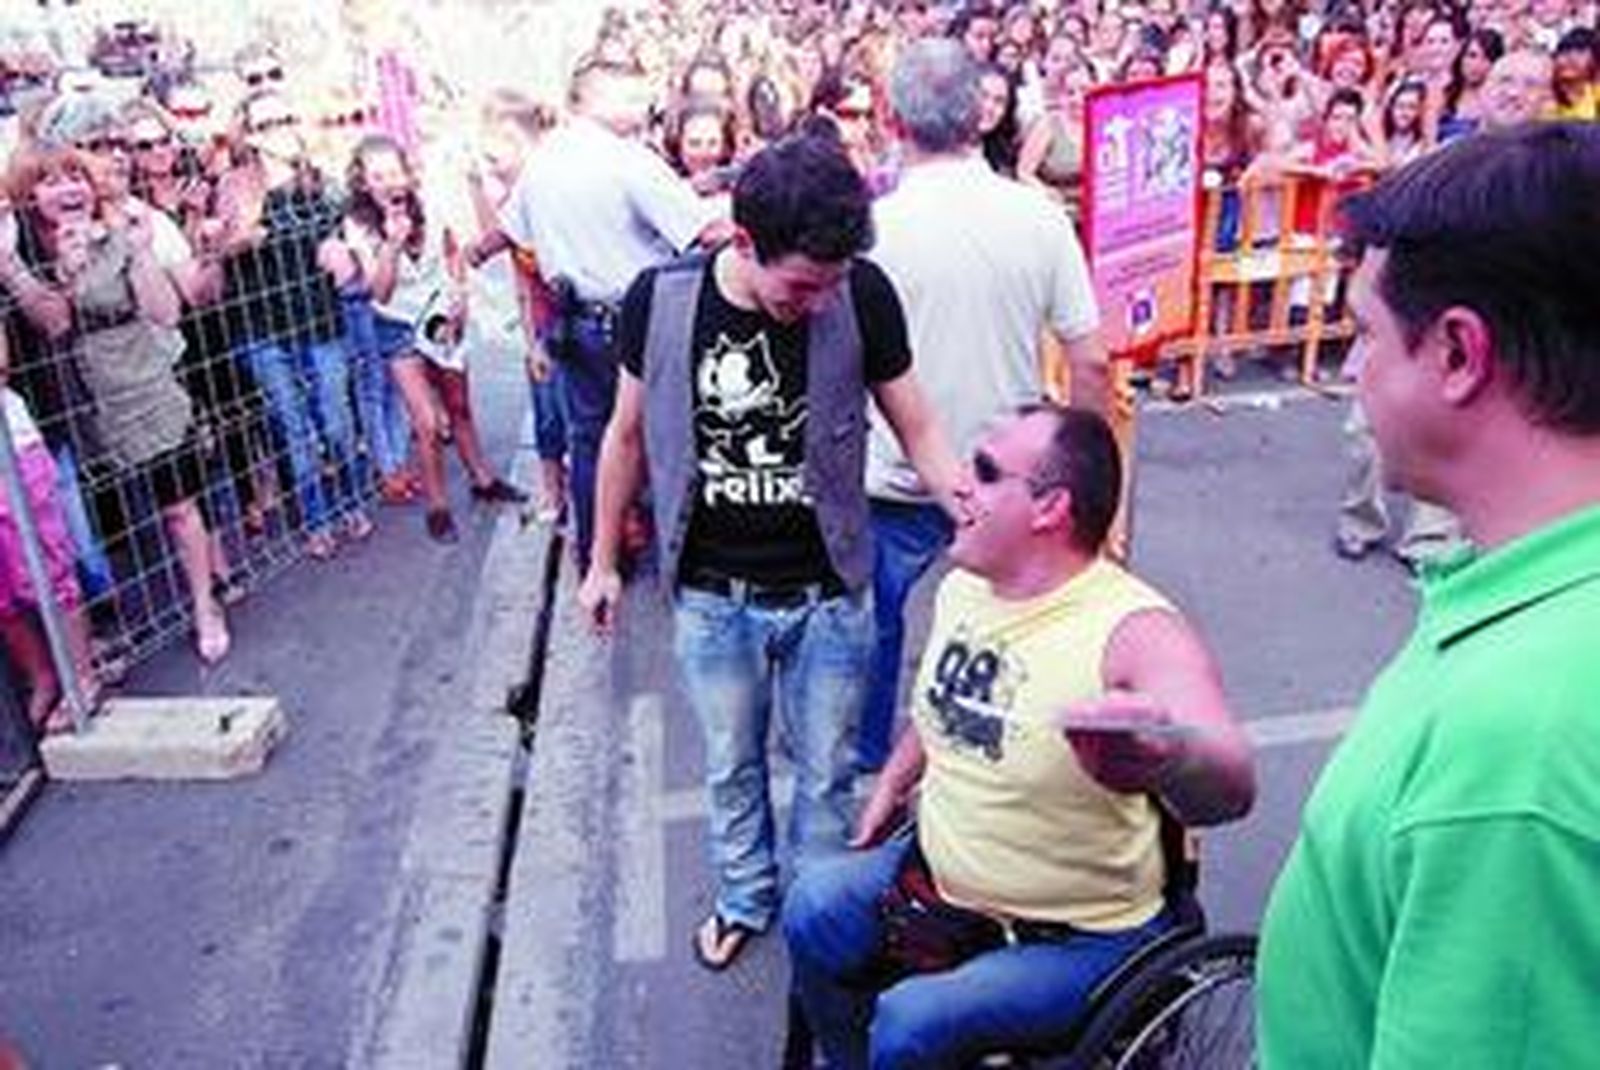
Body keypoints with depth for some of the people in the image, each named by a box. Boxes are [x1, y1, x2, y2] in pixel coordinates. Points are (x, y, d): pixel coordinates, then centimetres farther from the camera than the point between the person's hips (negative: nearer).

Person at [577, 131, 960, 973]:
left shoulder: (862, 295, -17)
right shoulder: (660, 300, -14)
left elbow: (917, 431, -7)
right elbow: (627, 435, 1)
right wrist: (602, 562, 9)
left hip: (828, 595, 0)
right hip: (712, 597, 1)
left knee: (825, 773, 17)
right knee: (732, 767, 21)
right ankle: (744, 897, 47)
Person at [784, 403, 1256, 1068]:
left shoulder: (1134, 632, -28)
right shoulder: (962, 587, -4)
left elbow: (1232, 787, -45)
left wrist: (1162, 755, -66)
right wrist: (890, 789, 13)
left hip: (1080, 937, -7)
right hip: (946, 874, 7)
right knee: (815, 911, 1)